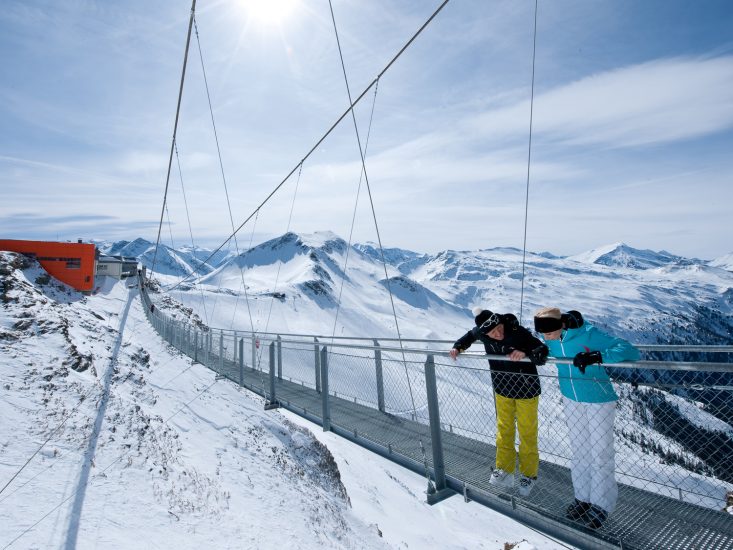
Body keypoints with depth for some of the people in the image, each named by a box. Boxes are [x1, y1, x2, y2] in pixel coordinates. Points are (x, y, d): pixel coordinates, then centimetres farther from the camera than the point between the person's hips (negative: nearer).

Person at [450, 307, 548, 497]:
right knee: (504, 430, 15)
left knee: (527, 432, 11)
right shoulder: (481, 333, -16)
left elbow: (543, 352, -29)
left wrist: (526, 354, -47)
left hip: (526, 389, -4)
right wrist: (458, 347, -6)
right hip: (502, 389, 4)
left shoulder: (519, 333, -29)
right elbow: (470, 335, 7)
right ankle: (505, 470, 30)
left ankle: (529, 473, 30)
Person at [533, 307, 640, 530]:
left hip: (598, 401, -5)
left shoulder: (589, 334, -30)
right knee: (579, 452, 17)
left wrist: (596, 356, -46)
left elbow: (631, 352, -33)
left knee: (600, 455, 7)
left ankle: (601, 505, 27)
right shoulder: (549, 338, -13)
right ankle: (583, 498, 35)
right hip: (571, 399, 5)